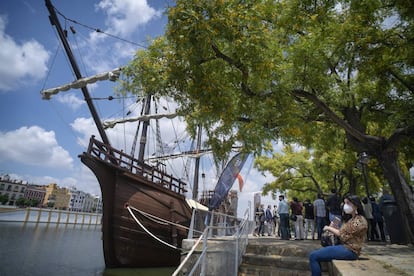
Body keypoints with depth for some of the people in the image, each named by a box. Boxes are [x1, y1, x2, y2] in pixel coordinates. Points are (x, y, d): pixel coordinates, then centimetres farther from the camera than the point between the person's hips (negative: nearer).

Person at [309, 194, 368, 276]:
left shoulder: (360, 220, -13)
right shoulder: (350, 218, 17)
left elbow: (343, 235, -13)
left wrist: (329, 228, -1)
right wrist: (331, 228, -1)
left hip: (349, 250, -10)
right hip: (344, 246, 10)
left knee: (313, 256, -16)